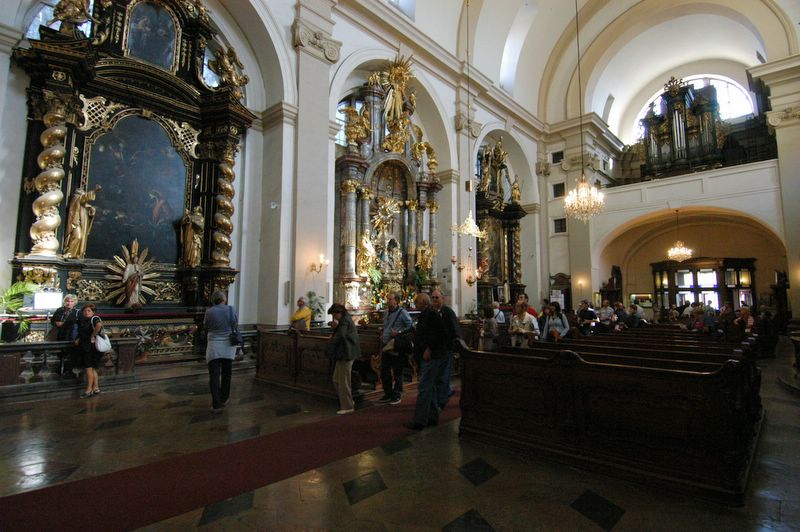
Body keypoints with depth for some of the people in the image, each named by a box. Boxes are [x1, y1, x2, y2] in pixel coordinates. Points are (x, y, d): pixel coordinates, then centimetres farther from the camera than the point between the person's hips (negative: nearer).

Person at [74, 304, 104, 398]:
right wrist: (78, 339, 11)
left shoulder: (94, 318, -14)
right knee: (92, 369, 14)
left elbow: (99, 325, -37)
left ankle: (89, 390, 7)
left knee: (88, 368, -3)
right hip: (84, 347, 9)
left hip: (91, 347, -9)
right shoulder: (82, 321, 15)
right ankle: (96, 388, 22)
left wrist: (92, 335, -26)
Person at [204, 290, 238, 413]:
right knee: (226, 374, 16)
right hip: (228, 347, 2)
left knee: (214, 376, 3)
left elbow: (205, 328, 5)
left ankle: (216, 405, 0)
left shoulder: (209, 312, -8)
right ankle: (224, 399, 29)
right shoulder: (231, 310, -6)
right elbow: (236, 324, 7)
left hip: (214, 348, -1)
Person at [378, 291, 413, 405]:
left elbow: (411, 326, -14)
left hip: (397, 347, -7)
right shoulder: (386, 312, 12)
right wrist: (383, 334, 11)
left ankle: (397, 396, 16)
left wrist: (399, 332, -19)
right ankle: (388, 394, 27)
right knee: (384, 371, 12)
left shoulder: (402, 313, -11)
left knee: (397, 372, 4)